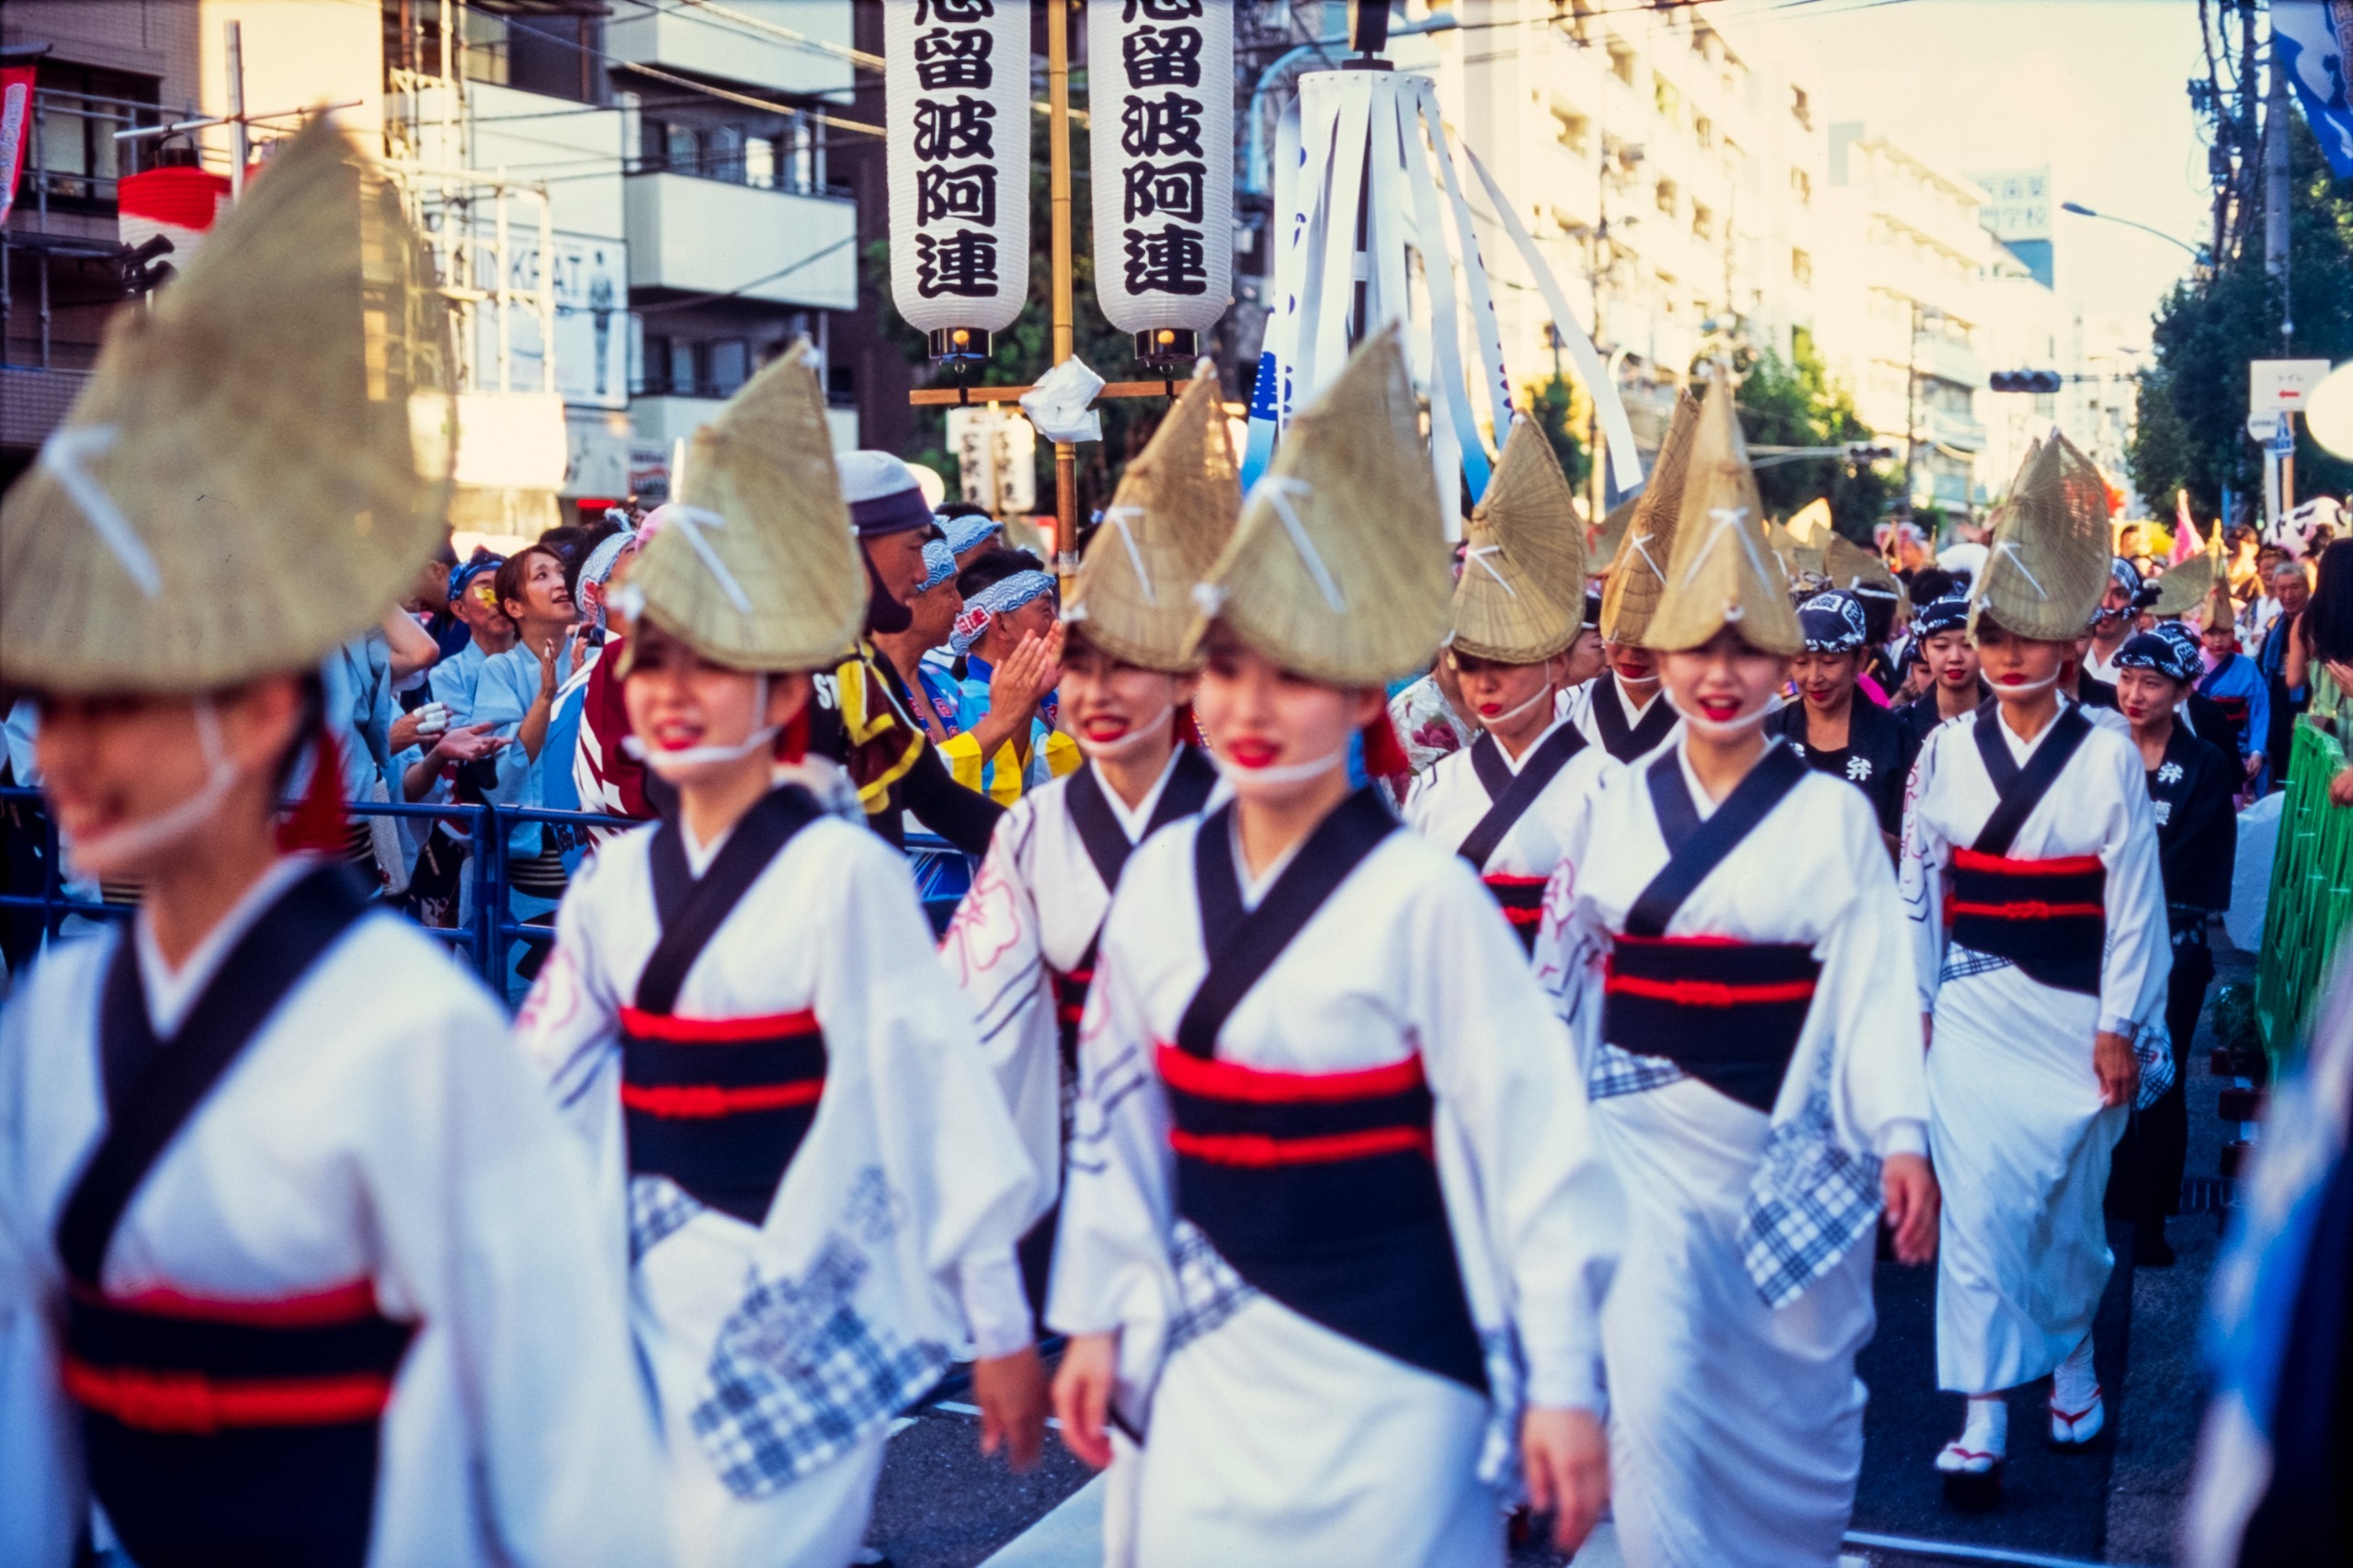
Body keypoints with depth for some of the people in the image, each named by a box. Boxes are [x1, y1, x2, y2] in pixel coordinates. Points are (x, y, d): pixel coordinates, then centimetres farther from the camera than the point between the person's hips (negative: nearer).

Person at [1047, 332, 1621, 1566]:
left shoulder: (1421, 895, -15)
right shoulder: (1162, 878, 1)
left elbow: (1529, 1134, -12)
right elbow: (1119, 1109, 9)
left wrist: (1563, 1382, -11)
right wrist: (1097, 1316, 13)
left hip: (1386, 1366, -4)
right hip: (1215, 1346, 5)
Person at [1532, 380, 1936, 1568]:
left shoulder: (1834, 816, -3)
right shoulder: (1613, 805, 2)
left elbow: (1871, 990, -6)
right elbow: (1561, 976, 9)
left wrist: (1901, 1140, -14)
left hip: (1787, 1139, 0)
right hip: (1640, 1126, 1)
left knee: (1786, 1393, 15)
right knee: (1653, 1385, -10)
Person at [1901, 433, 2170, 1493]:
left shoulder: (2109, 757, -5)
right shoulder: (1944, 752, 1)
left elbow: (2134, 900, -4)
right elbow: (1917, 889, 5)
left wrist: (2120, 1028, -6)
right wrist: (1915, 999, 3)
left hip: (2074, 1017, -1)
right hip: (1972, 1010, 1)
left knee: (2070, 1203, 12)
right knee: (1976, 1204, -4)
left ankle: (2071, 1364, 37)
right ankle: (1983, 1416, 1)